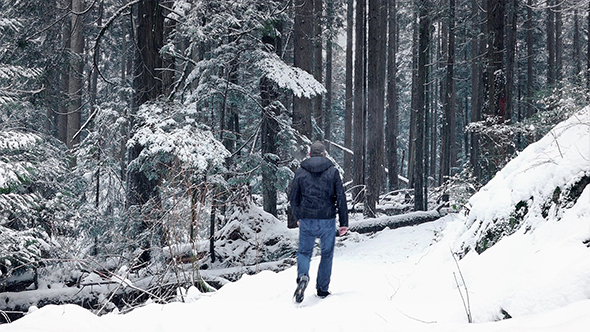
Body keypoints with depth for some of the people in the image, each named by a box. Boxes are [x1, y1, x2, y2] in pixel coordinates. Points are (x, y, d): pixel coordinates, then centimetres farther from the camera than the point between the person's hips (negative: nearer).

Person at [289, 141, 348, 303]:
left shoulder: (300, 172, 3)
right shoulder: (332, 171, 1)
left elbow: (293, 198, 8)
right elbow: (341, 198, -2)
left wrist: (298, 218, 23)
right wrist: (344, 222, 1)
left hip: (306, 221, 1)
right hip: (327, 221, 0)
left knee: (304, 252, 12)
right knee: (327, 254, 14)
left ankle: (302, 276, -17)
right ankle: (322, 289, 16)